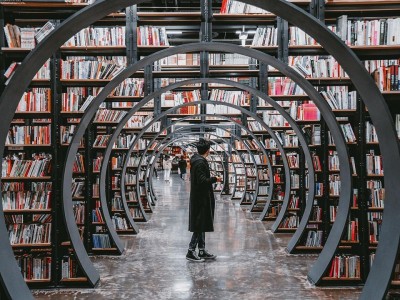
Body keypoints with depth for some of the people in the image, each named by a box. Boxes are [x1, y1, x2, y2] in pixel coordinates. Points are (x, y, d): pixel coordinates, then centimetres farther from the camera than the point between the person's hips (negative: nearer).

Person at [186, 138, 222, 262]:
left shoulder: (196, 160, 9)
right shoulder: (200, 162, -20)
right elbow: (203, 181, -24)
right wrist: (215, 179, -12)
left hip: (198, 198, 10)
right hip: (201, 199, -10)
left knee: (201, 225, 15)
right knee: (200, 225, -3)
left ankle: (202, 250, 23)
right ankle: (191, 251, 3)